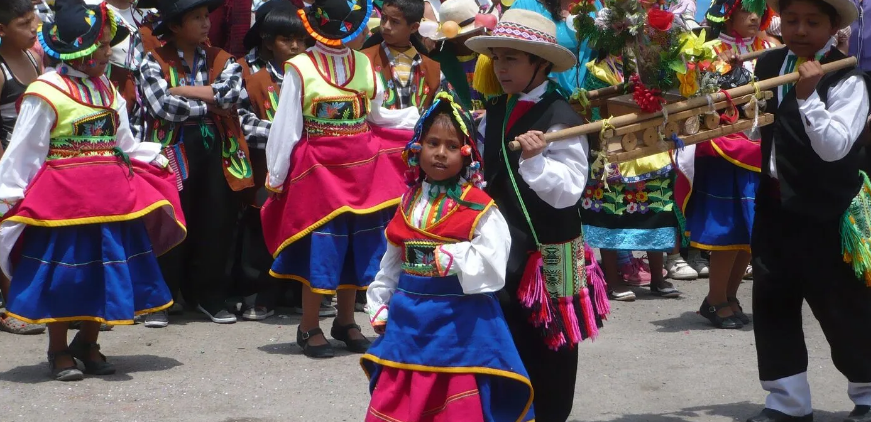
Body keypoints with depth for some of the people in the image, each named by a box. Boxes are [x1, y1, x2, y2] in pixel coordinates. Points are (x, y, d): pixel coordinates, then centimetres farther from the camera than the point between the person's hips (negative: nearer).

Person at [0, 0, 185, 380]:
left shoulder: (107, 90, 11)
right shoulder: (47, 93, -12)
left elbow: (124, 144, 18)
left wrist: (157, 162, 12)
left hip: (111, 195, 7)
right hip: (63, 196, -7)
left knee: (107, 273, 11)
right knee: (62, 275, 3)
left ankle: (87, 344, 27)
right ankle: (59, 352, 16)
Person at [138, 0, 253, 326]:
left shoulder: (222, 61, 11)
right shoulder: (154, 63, 3)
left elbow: (229, 93, -10)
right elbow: (164, 107, -14)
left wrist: (181, 91, -8)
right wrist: (208, 103, -5)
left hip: (216, 150, 3)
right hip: (173, 151, -3)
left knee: (216, 224, 3)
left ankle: (210, 296, 16)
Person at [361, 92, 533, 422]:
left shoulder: (479, 208, -9)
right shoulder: (409, 203, 8)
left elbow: (491, 265, -18)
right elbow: (391, 262, 15)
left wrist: (453, 257, -19)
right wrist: (379, 307, 12)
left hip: (460, 320, -5)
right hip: (408, 317, 5)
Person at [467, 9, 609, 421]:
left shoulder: (561, 119, -15)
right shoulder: (494, 113, 7)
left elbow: (568, 191, -22)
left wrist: (535, 160, -35)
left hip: (547, 254, -7)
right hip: (502, 247, 7)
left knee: (546, 353, 6)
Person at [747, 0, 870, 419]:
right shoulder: (767, 65, 6)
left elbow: (835, 147, -25)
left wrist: (808, 96, -33)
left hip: (825, 214, -7)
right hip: (774, 204, 7)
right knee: (772, 304, 10)